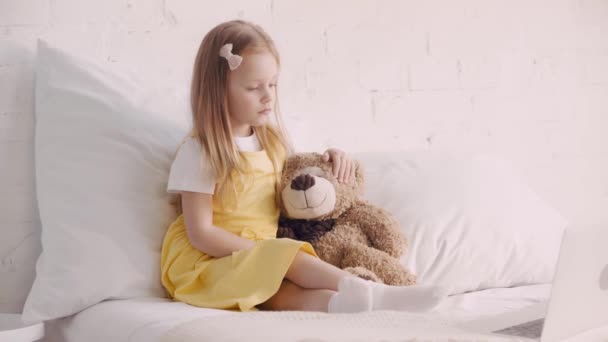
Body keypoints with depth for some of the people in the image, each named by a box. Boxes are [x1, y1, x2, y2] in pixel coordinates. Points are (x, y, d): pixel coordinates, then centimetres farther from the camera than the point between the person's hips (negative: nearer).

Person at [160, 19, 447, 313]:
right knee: (287, 255, -31)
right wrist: (262, 252, -20)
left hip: (262, 259, 6)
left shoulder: (272, 140, 10)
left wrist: (331, 158, 7)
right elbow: (201, 233, -15)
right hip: (208, 261, -6)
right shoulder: (199, 151, -12)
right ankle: (370, 293, -41)